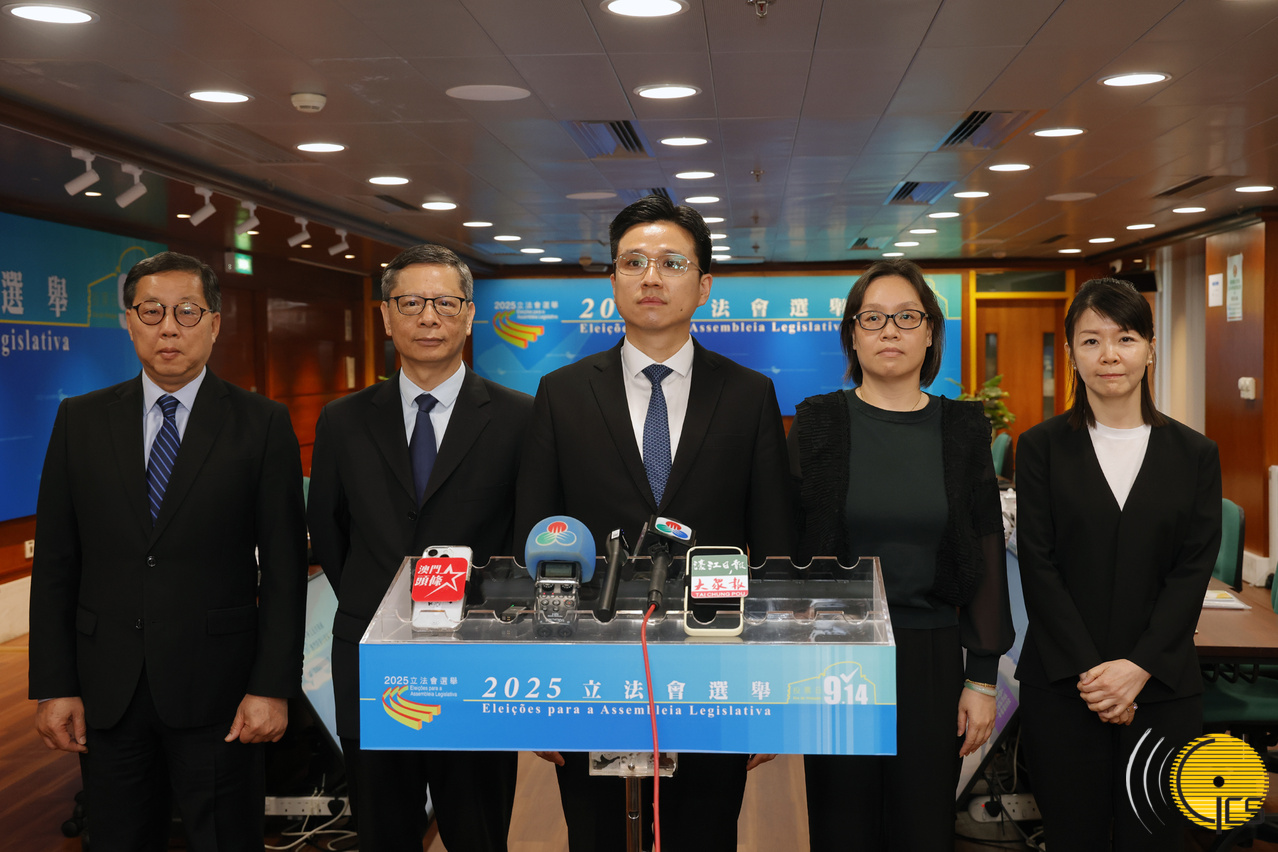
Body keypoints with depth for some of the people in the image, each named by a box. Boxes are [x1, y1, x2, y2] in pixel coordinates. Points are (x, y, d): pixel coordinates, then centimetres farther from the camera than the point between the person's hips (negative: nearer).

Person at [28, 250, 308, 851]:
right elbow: (54, 562, 4)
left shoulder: (262, 424, -3)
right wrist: (53, 686, -1)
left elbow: (284, 568, -5)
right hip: (106, 690, 3)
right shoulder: (80, 420, 5)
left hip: (216, 689, -2)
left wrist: (272, 687, -10)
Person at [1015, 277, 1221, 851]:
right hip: (1061, 685, -1)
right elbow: (1038, 566, -3)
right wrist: (1090, 672, -12)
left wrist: (1139, 667, -12)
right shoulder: (1041, 448, 2)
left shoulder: (1194, 454, 6)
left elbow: (1193, 572, 0)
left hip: (1162, 687, 1)